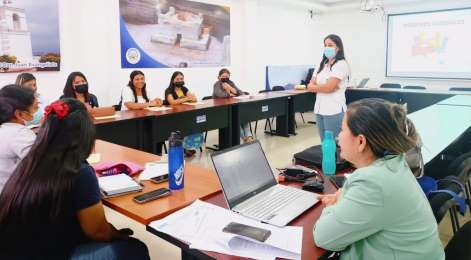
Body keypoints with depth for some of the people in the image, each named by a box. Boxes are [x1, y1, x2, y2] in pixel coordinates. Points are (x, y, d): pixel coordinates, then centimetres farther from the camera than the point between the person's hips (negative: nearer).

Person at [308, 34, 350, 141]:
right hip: (319, 109, 7)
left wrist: (314, 86, -1)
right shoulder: (322, 65, 14)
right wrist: (322, 87, -10)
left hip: (334, 111, -7)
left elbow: (328, 87, -17)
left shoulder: (341, 64, -8)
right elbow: (310, 85, 8)